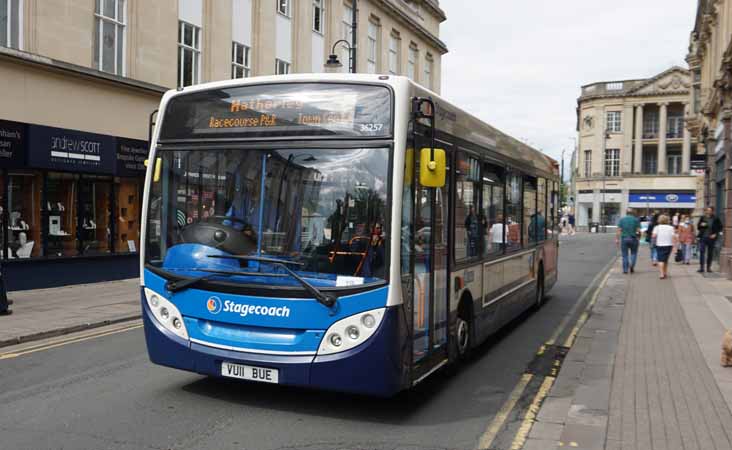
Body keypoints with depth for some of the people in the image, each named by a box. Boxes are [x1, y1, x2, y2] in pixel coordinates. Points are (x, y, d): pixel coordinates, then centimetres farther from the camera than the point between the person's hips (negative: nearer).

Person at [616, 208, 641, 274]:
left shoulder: (622, 220, 4)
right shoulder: (636, 219, 2)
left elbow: (619, 230, -3)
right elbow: (638, 230, -4)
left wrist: (617, 239, -2)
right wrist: (638, 234, 16)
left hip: (624, 239, 1)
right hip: (633, 239, -1)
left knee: (625, 255, 6)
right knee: (633, 253, 14)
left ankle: (625, 270, 5)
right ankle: (632, 265, -10)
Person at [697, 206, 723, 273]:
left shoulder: (716, 219, 0)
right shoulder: (702, 218, 4)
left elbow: (720, 227, 6)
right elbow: (698, 227, 10)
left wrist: (715, 234, -5)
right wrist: (701, 225, -12)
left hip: (711, 238, 0)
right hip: (703, 238, 0)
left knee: (710, 253, 6)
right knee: (702, 252, -7)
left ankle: (709, 267, 15)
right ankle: (701, 268, -6)